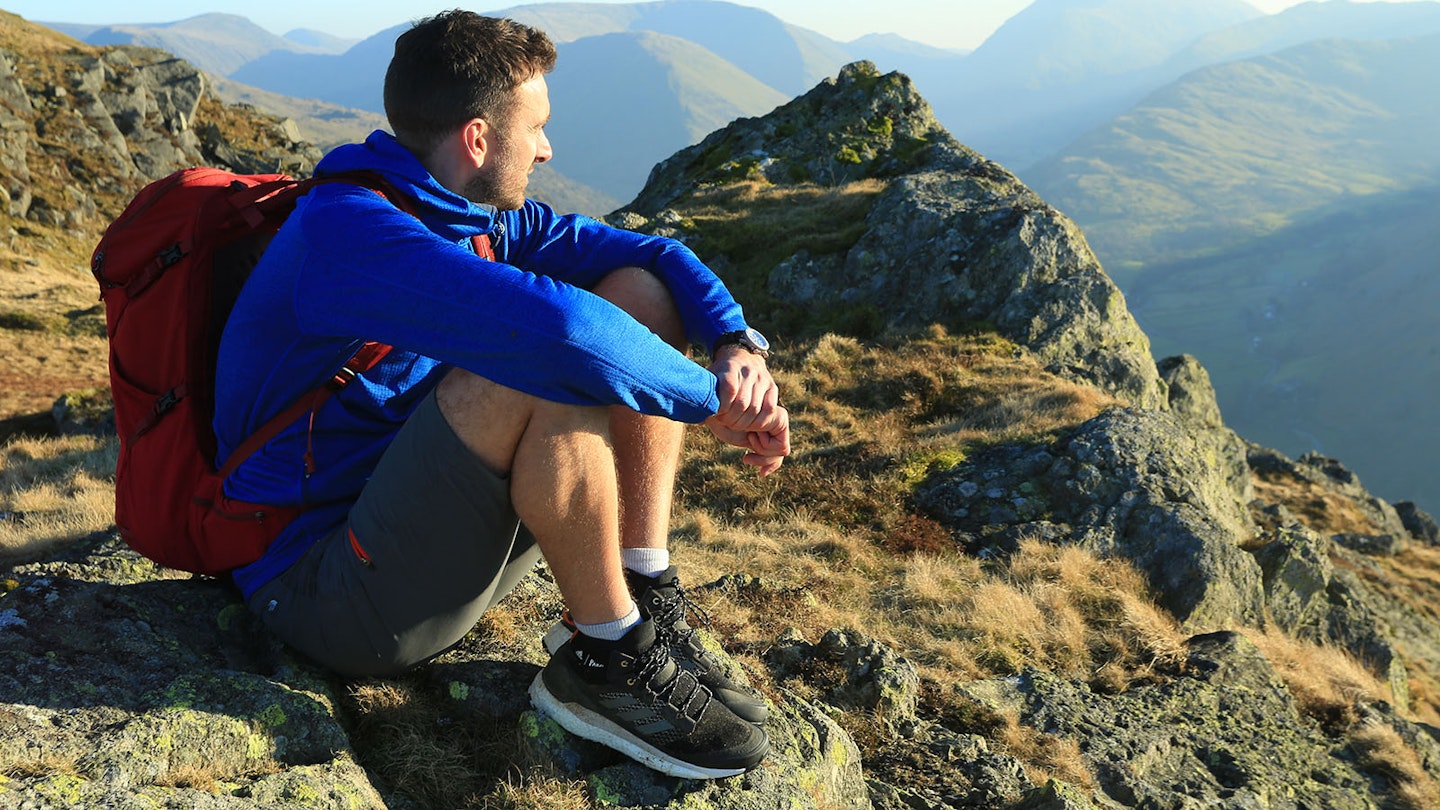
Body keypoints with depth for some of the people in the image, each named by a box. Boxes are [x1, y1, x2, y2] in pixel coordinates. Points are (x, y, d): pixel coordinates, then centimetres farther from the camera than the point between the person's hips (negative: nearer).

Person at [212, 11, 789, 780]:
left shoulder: (484, 220, 5)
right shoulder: (345, 232, -23)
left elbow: (652, 252, 7)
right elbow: (557, 326, -38)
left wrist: (738, 345, -12)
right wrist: (712, 401, -24)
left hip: (433, 535, 8)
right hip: (325, 590, -8)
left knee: (640, 293, 0)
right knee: (553, 368, -32)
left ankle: (649, 603, -7)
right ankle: (607, 657, -14)